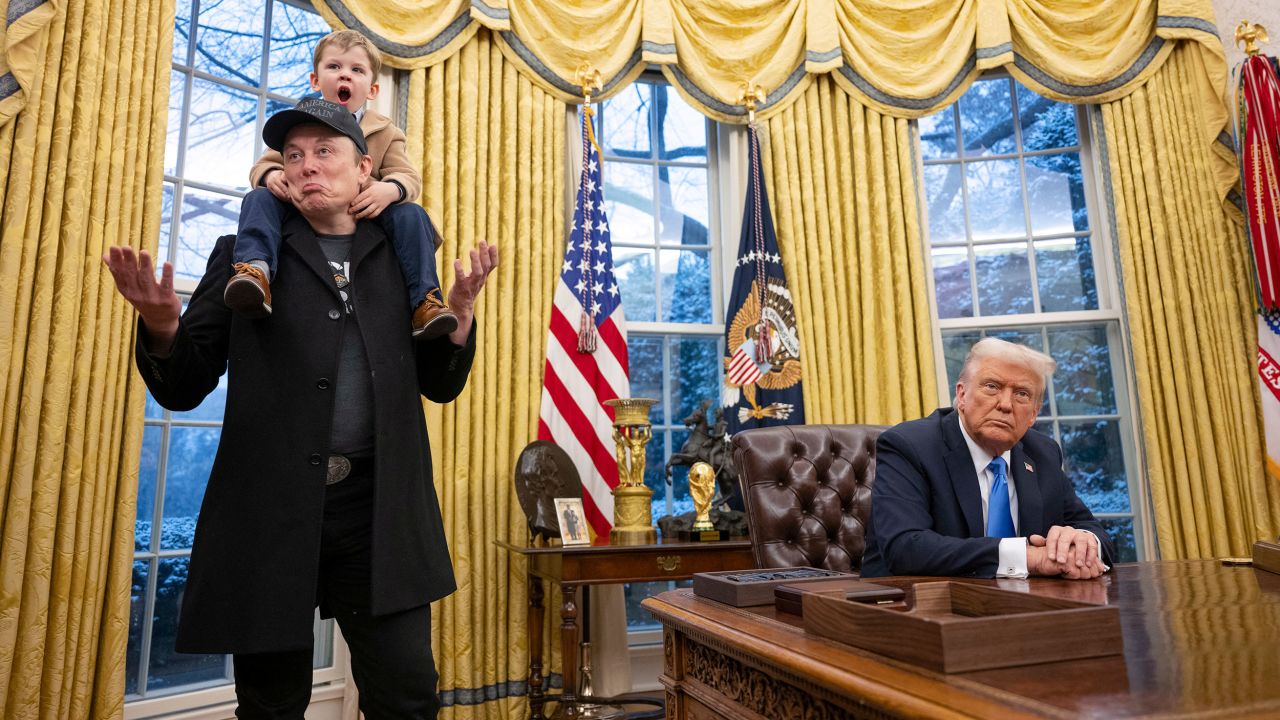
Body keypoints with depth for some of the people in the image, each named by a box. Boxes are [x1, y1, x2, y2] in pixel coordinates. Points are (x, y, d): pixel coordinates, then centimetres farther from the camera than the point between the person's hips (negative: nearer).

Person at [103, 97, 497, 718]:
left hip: (379, 510, 0)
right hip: (268, 510, 0)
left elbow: (439, 385, 13)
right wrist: (162, 327, -14)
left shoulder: (400, 260, 11)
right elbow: (183, 390, 7)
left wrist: (461, 310, -5)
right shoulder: (244, 258, 9)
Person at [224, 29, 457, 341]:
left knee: (412, 214, -26)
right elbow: (264, 165, 11)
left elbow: (409, 177, -2)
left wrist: (390, 190, -28)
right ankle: (255, 268, -42)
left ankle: (425, 301, -30)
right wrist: (271, 175, -17)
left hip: (364, 218, -1)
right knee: (259, 198, -22)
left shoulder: (385, 132, 9)